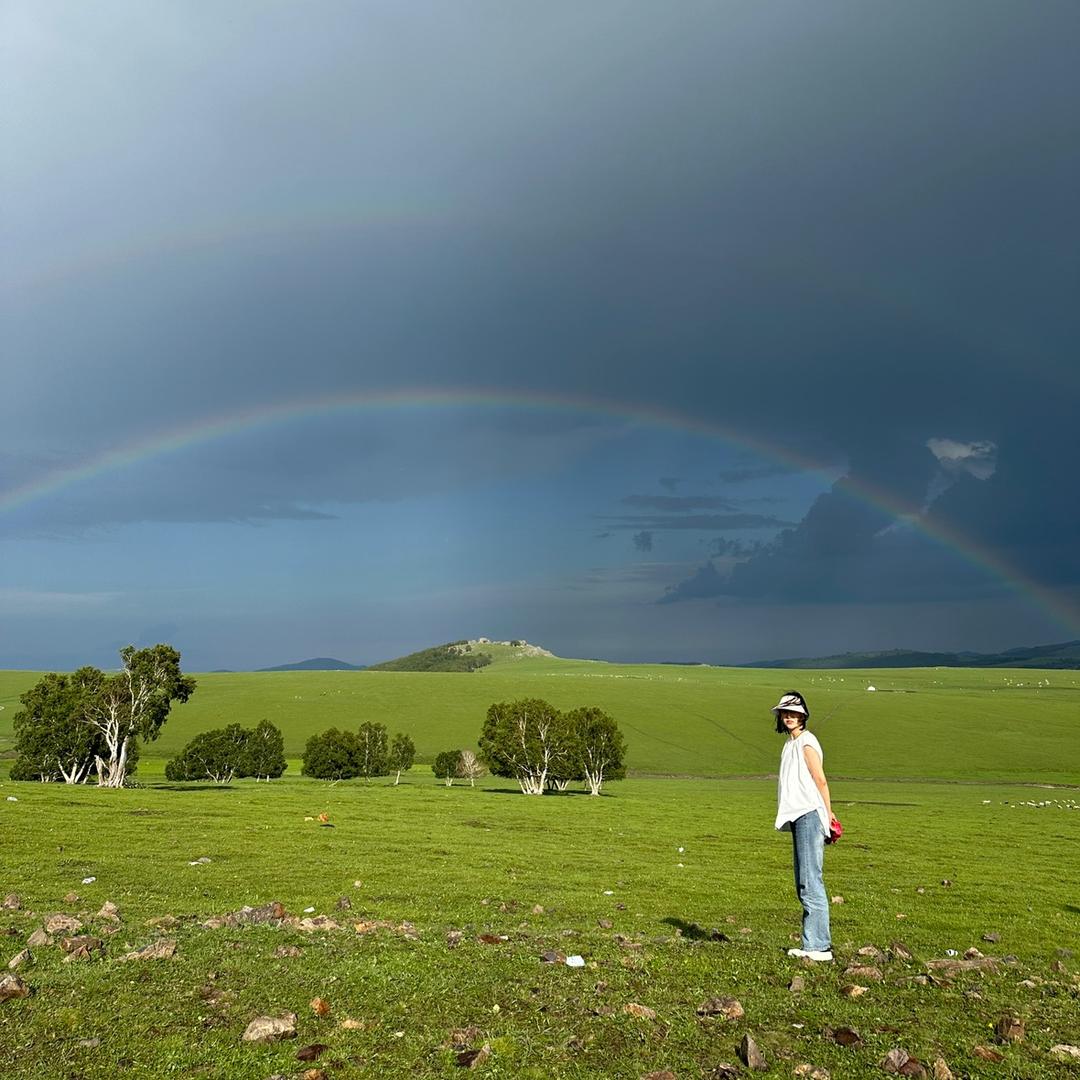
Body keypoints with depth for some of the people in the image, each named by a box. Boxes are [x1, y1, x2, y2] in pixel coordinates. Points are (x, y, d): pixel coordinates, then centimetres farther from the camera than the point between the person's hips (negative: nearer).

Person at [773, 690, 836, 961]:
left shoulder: (806, 743, -10)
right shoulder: (790, 743, 18)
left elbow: (820, 781, -12)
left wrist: (828, 816, -12)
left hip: (809, 816, -10)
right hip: (798, 817, 10)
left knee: (811, 882, -10)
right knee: (804, 885, 12)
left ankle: (819, 947, -7)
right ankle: (812, 945, 18)